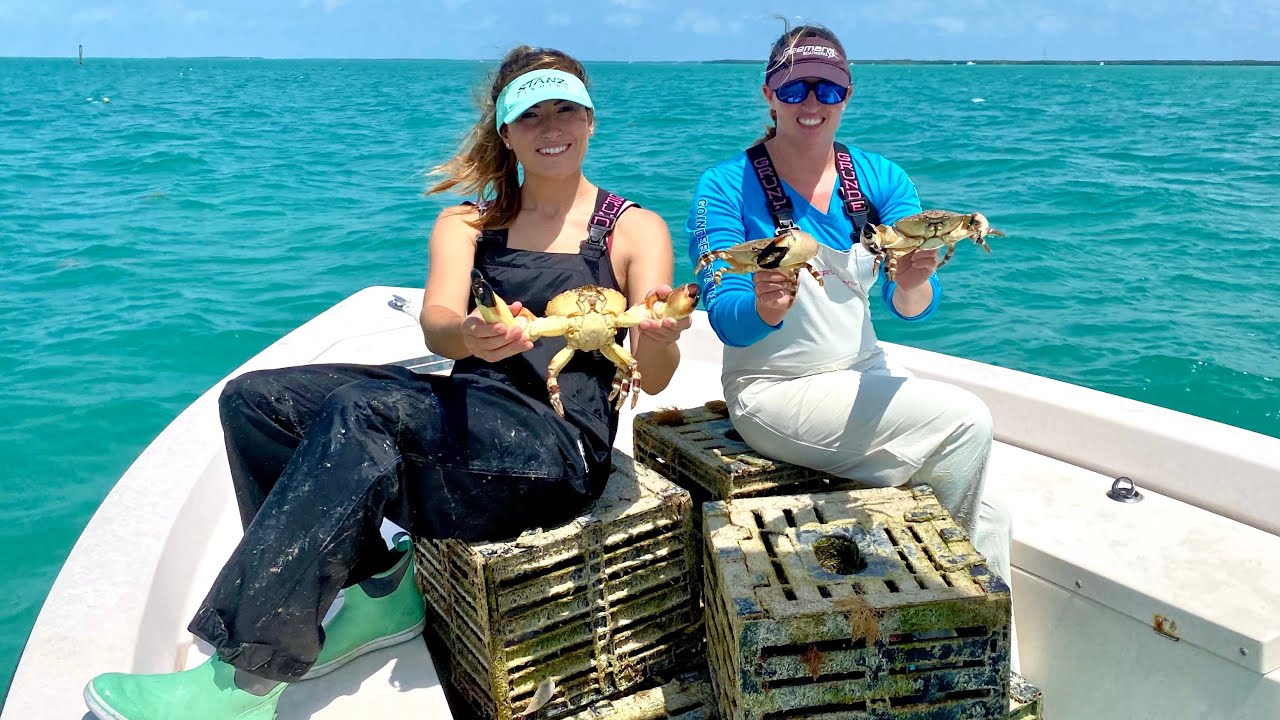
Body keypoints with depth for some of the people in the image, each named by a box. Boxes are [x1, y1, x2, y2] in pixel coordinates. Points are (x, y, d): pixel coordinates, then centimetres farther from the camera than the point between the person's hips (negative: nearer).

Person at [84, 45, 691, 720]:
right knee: (255, 398, -10)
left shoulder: (635, 229, 5)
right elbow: (436, 325, -7)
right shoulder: (466, 224, 15)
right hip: (467, 417, 5)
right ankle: (378, 589, -5)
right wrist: (471, 336, -32)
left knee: (364, 410, -30)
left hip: (562, 444, -5)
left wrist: (659, 341, -31)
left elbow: (650, 378, -6)